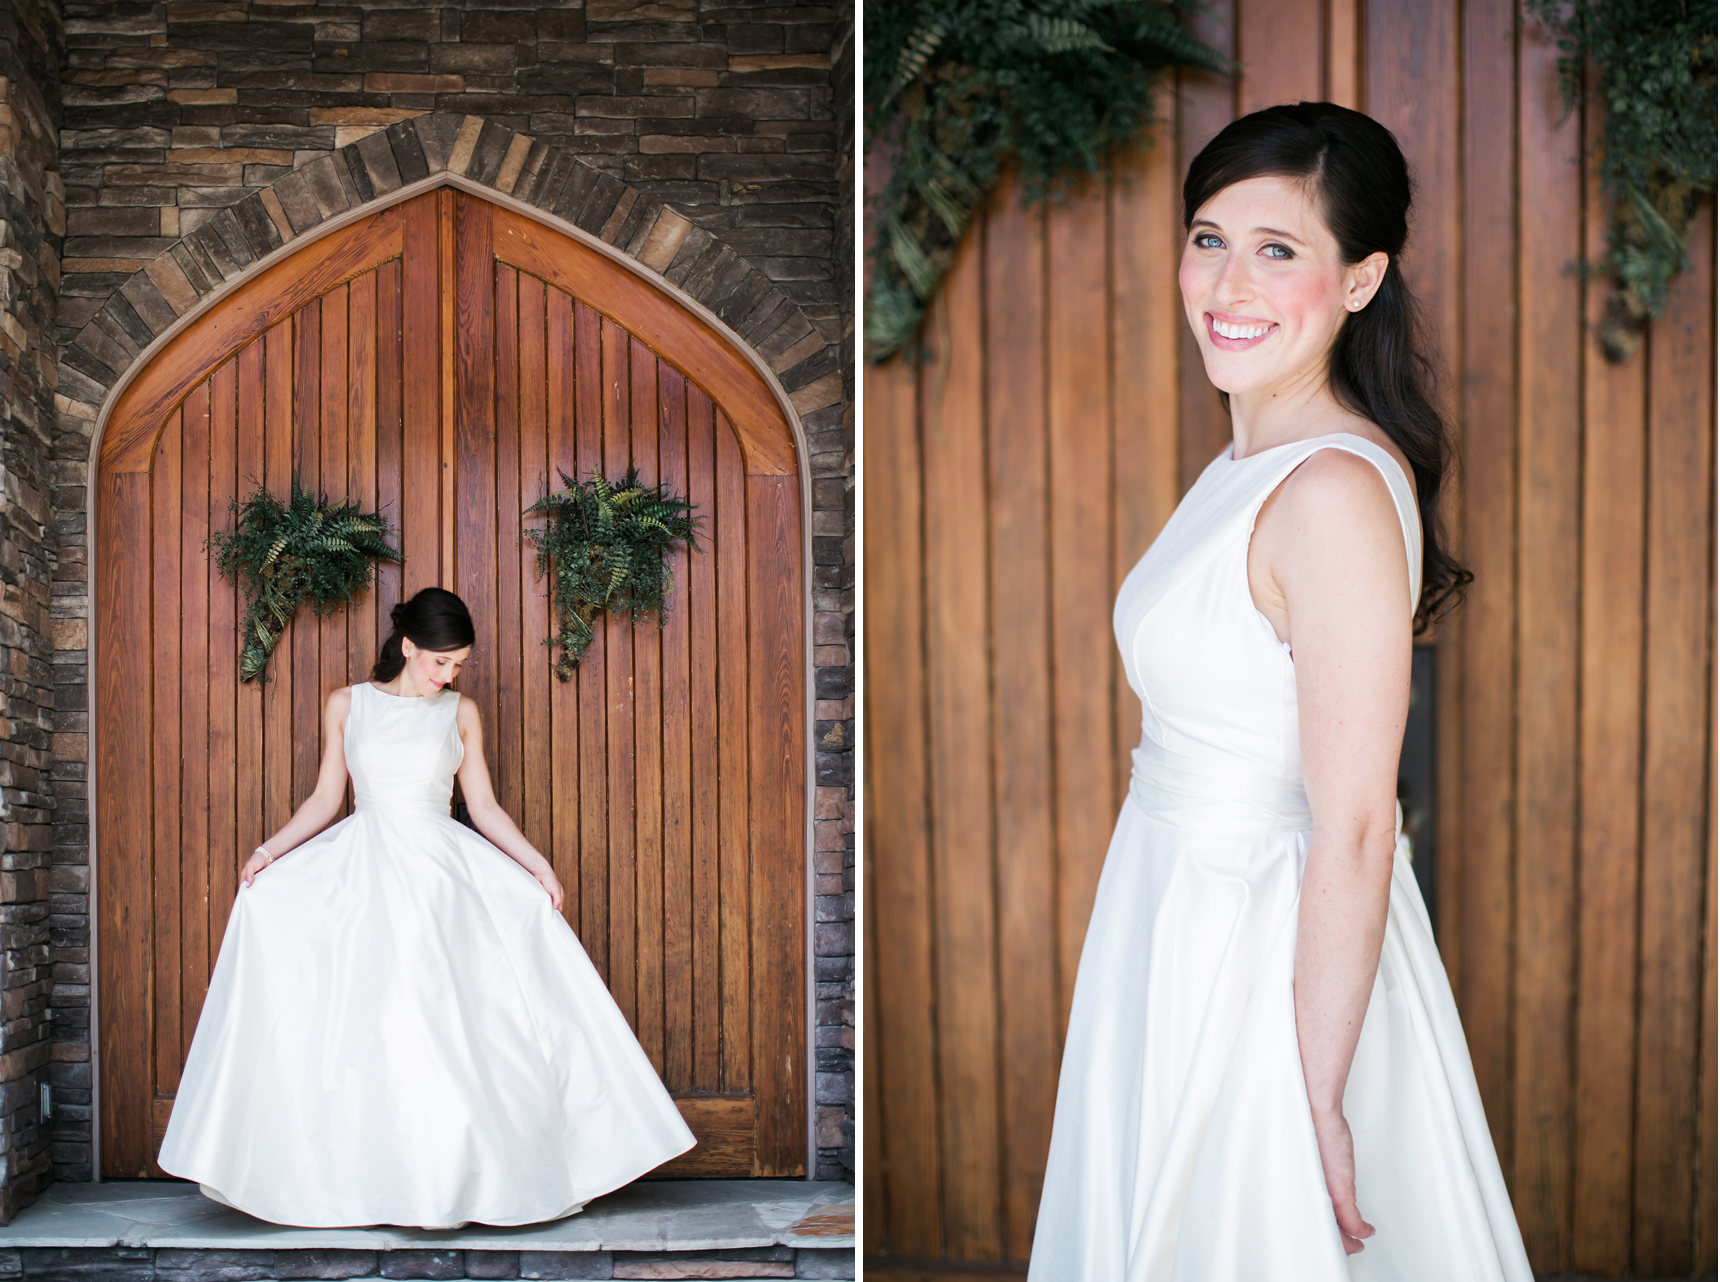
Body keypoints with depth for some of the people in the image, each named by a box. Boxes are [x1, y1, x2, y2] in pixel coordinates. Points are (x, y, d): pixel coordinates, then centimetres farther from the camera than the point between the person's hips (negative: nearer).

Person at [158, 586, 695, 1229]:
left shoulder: (461, 713, 8)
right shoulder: (347, 705, 7)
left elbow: (484, 806, 9)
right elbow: (326, 798, 9)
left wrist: (537, 863, 0)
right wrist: (269, 851, -3)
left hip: (442, 872, 0)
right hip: (365, 874, 0)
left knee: (443, 1021, -7)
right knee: (367, 1024, -7)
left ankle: (449, 1181, 1)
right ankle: (364, 1177, 0)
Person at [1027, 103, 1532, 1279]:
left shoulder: (1336, 491, -24)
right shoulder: (1254, 458, 5)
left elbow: (1353, 833, -24)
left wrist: (1320, 1099, -20)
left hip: (1274, 955, -9)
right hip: (1186, 919, 9)